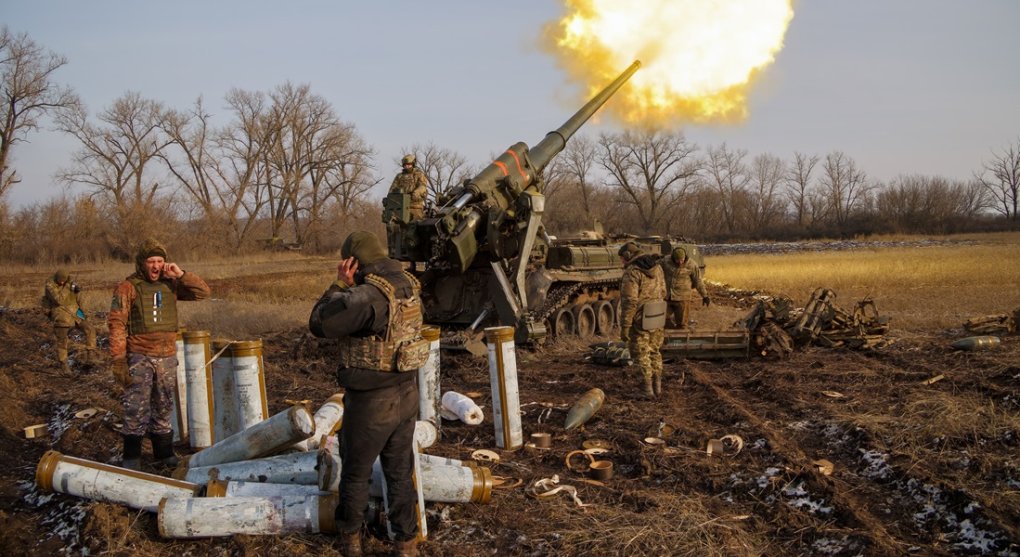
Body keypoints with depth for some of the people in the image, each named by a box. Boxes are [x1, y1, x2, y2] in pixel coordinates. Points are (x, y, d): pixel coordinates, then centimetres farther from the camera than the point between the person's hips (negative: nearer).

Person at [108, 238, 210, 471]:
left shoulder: (170, 285, 7)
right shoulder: (127, 288, -6)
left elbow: (203, 291, 7)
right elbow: (117, 325, -9)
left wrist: (181, 275, -7)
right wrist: (119, 360, -15)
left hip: (167, 357, 5)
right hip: (139, 358, -4)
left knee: (163, 408, 14)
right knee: (136, 410, -5)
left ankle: (164, 453, 25)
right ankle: (131, 458, 3)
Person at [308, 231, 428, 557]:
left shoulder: (367, 294, -25)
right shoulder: (409, 285, 1)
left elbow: (318, 324, -18)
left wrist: (340, 285, -11)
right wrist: (351, 288, 9)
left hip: (372, 402, -7)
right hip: (407, 394, 7)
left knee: (356, 471, 15)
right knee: (401, 472, 17)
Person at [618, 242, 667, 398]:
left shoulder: (632, 272, -18)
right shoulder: (656, 267, 5)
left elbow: (629, 302, -22)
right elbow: (662, 292, 13)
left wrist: (624, 327, -18)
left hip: (640, 319, -7)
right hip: (656, 317, 7)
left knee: (641, 354, 7)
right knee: (654, 351, 20)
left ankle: (648, 389, 10)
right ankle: (657, 386, 23)